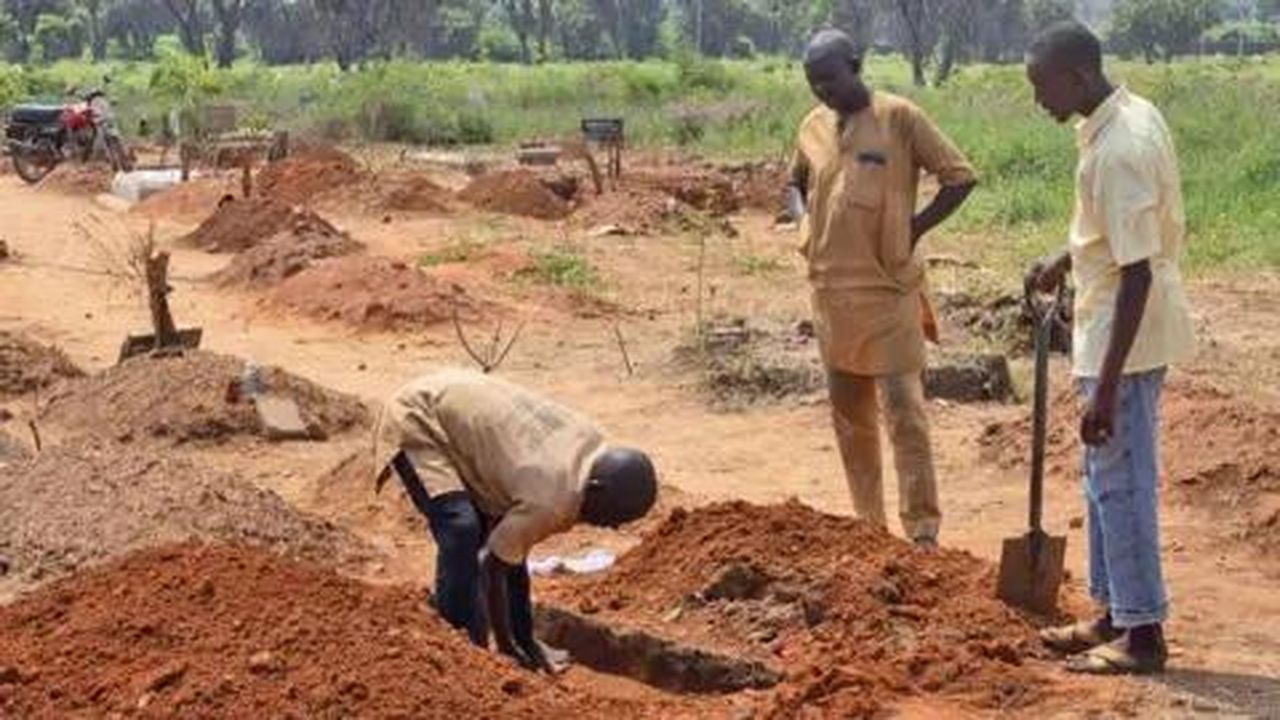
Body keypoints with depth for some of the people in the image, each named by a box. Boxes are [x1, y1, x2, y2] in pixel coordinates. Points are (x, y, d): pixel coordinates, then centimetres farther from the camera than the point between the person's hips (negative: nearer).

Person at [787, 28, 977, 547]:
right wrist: (804, 223, 6)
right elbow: (795, 183, 25)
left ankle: (922, 531, -3)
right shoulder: (813, 126, 8)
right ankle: (868, 524, 24)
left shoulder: (900, 118, -8)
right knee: (848, 414, 13)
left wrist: (914, 229, -8)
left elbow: (961, 178, -5)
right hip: (830, 292, 6)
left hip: (888, 290, -6)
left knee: (904, 412, -7)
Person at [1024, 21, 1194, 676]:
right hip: (1121, 332, 10)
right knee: (1107, 478, 18)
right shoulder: (1132, 114, 5)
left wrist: (1106, 388, -26)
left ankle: (1142, 633, 9)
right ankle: (1115, 613, 28)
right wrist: (1066, 261, 23)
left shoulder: (1117, 151, -26)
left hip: (1125, 338, -10)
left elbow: (1137, 275, -27)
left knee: (1121, 482, -1)